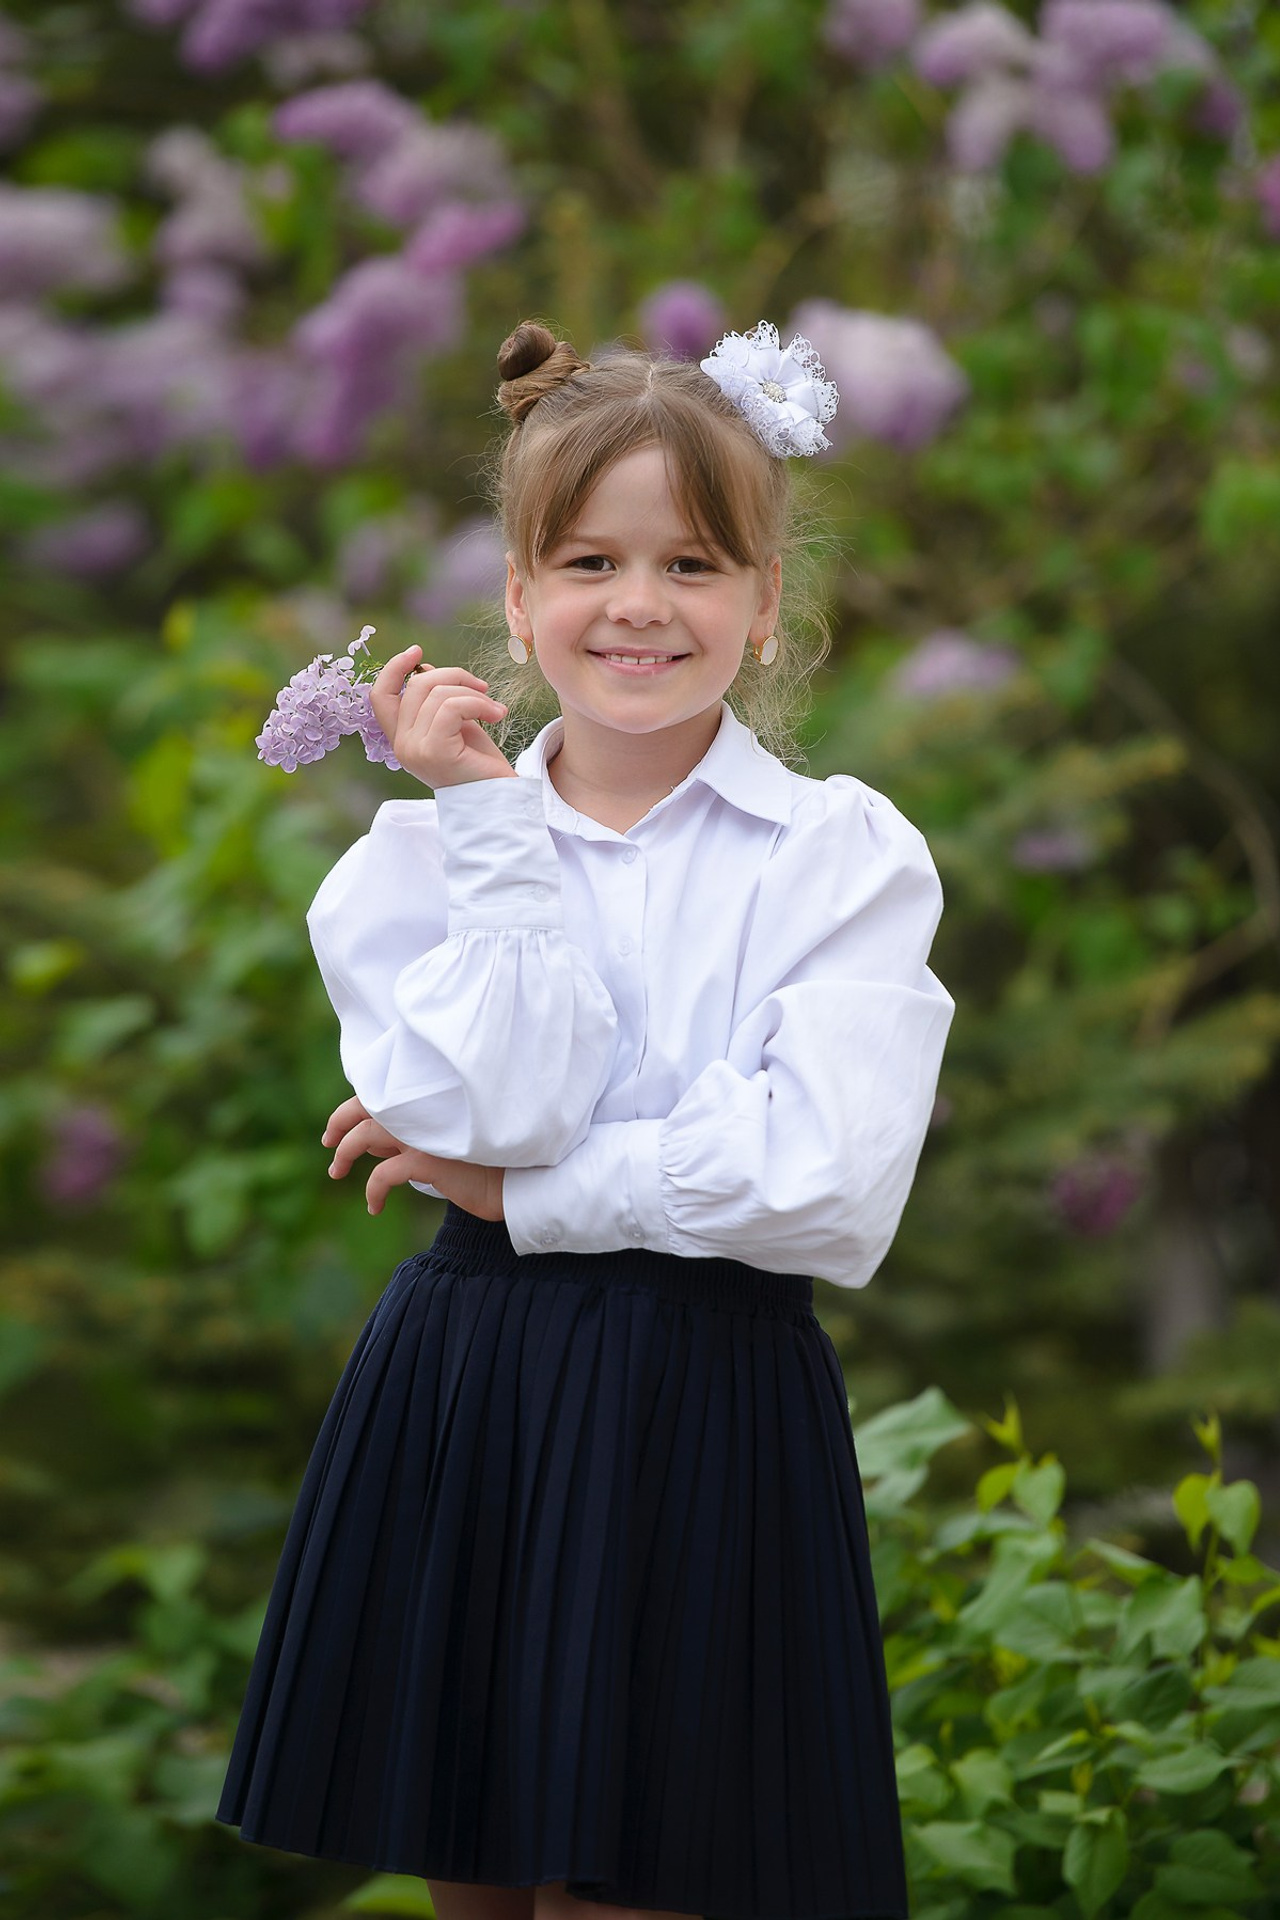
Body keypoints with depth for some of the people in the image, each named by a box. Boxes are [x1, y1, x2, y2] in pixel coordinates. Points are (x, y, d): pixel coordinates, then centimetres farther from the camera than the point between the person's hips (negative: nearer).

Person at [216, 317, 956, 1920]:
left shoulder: (845, 855, -1)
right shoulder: (419, 854, 5)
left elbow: (829, 1183, -15)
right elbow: (492, 1109, -12)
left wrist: (519, 1194, -10)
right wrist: (497, 821, -9)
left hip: (711, 1413, -2)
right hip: (457, 1410, 2)